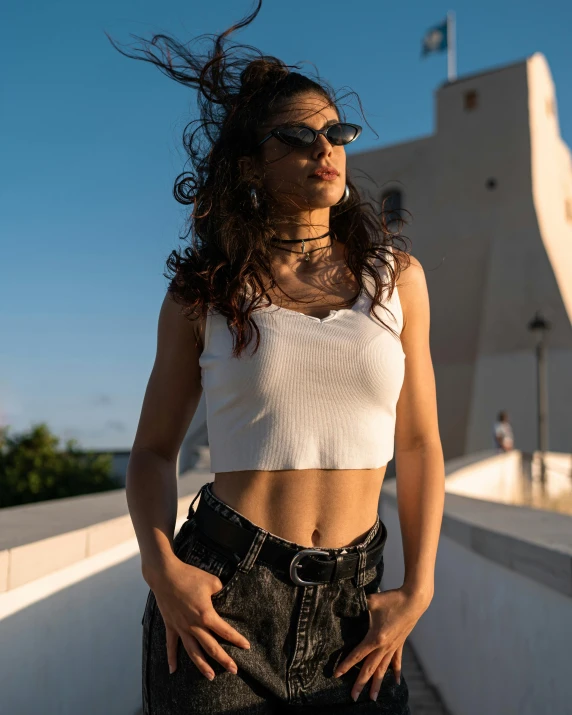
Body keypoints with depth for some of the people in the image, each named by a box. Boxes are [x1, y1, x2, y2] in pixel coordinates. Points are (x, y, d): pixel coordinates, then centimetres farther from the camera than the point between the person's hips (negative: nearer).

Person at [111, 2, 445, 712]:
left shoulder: (395, 276, 5)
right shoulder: (203, 289, 1)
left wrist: (417, 592, -1)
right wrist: (162, 569, -11)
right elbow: (154, 449, 6)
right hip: (221, 600, -1)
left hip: (352, 606, 2)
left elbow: (419, 445, 8)